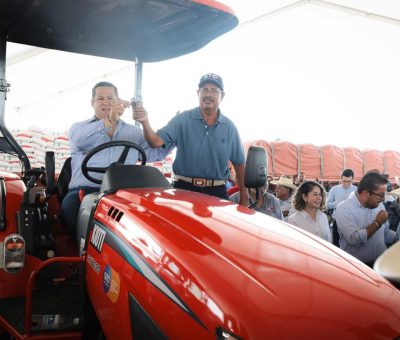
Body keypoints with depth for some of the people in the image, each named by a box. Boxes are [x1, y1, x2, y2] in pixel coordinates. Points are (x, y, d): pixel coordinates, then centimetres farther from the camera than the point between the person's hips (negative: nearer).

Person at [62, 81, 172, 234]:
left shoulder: (134, 132, 25)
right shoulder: (79, 127, 16)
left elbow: (155, 153, 13)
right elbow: (80, 140, -10)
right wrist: (110, 121, -23)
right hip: (85, 191, -1)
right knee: (71, 204, -34)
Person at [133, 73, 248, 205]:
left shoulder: (229, 127, 4)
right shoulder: (182, 119, -2)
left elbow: (239, 162, 9)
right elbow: (156, 142, -13)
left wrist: (243, 194, 7)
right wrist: (145, 123, -32)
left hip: (216, 191, 2)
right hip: (184, 188, -2)